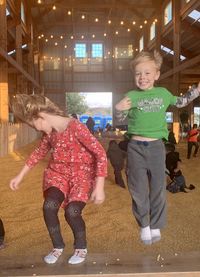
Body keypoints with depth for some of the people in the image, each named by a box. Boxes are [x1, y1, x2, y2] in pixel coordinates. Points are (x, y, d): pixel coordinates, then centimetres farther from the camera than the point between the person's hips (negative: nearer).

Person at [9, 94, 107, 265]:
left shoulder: (76, 127, -23)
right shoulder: (49, 132, 0)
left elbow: (101, 153, -24)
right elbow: (39, 152, 17)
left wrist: (99, 187, -26)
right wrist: (20, 176, 19)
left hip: (82, 173, -5)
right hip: (58, 172, 5)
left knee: (72, 211, -23)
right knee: (49, 206, -19)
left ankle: (81, 248, 10)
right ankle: (58, 247, 8)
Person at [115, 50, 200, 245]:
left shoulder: (163, 93, 6)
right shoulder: (131, 96, -2)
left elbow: (180, 102, 25)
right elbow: (120, 120, 2)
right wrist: (118, 109, -18)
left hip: (157, 147, 2)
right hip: (136, 148, -1)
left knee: (158, 189, 10)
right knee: (138, 190, 6)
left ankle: (155, 226, 29)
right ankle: (143, 225, 28)